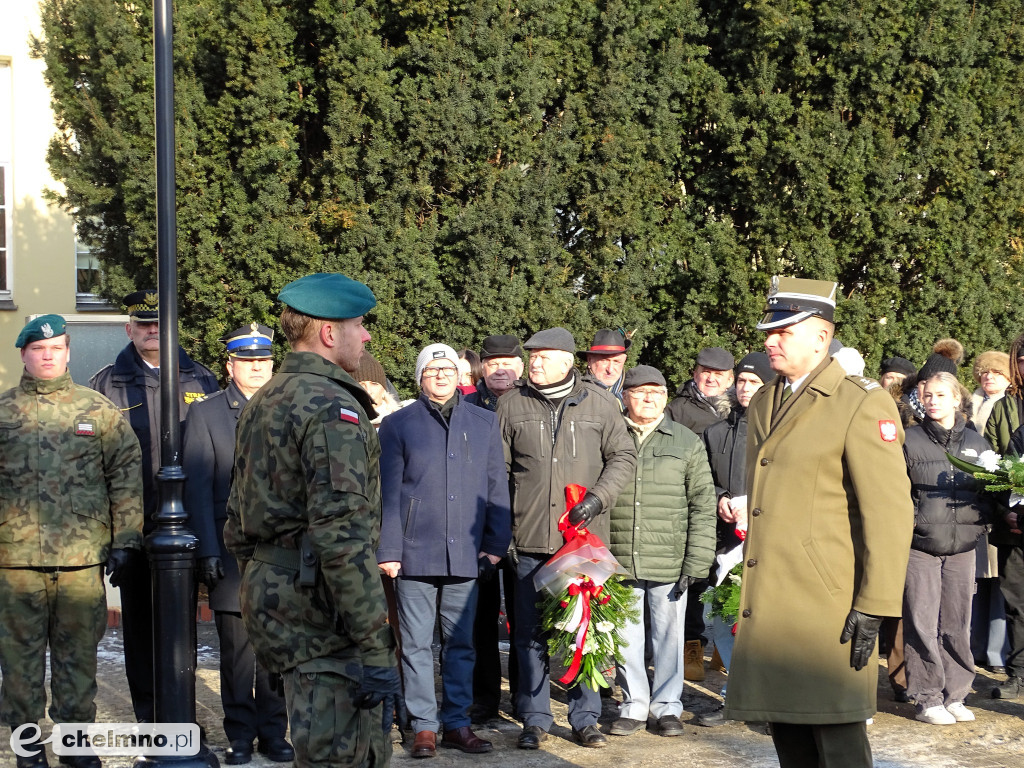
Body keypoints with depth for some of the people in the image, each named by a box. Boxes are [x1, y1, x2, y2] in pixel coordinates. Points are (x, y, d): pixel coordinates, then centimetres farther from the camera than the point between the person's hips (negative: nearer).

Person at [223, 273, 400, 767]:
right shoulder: (333, 409, -15)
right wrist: (376, 648, -22)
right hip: (321, 612, -10)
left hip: (270, 603, 10)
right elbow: (343, 538, -23)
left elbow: (238, 527, 21)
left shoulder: (260, 404, 16)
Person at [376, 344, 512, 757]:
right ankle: (423, 725, 10)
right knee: (417, 644, 2)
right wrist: (388, 550, -5)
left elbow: (496, 487, 10)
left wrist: (496, 543, 4)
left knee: (461, 643, 8)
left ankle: (457, 723, 16)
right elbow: (387, 493, 0)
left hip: (465, 554, 2)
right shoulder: (398, 424, 3)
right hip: (415, 553, -2)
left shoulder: (484, 423, 10)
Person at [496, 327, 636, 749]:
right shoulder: (512, 405, 5)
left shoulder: (599, 402, 3)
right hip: (531, 539, 1)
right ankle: (535, 718, 15)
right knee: (531, 631, 5)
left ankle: (585, 717, 15)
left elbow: (623, 457, 9)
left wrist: (598, 497, -7)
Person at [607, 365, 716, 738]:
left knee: (669, 635, 6)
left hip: (669, 563, -1)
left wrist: (695, 562, -4)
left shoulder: (687, 442, 6)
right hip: (619, 562, 1)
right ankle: (634, 706, 21)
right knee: (625, 636, 8)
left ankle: (667, 707, 19)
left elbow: (703, 506, 4)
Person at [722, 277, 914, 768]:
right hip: (769, 602, 7)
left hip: (826, 606, -7)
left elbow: (890, 513, -13)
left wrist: (874, 607, -16)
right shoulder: (763, 404, 15)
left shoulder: (864, 405, -9)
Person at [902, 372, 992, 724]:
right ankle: (927, 699, 4)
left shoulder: (976, 442, 11)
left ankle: (954, 695, 15)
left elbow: (989, 493, 16)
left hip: (962, 547, 3)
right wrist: (912, 520, -10)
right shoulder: (909, 440, 3)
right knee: (923, 624, -3)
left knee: (958, 623, 5)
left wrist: (977, 522, 0)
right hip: (920, 546, -2)